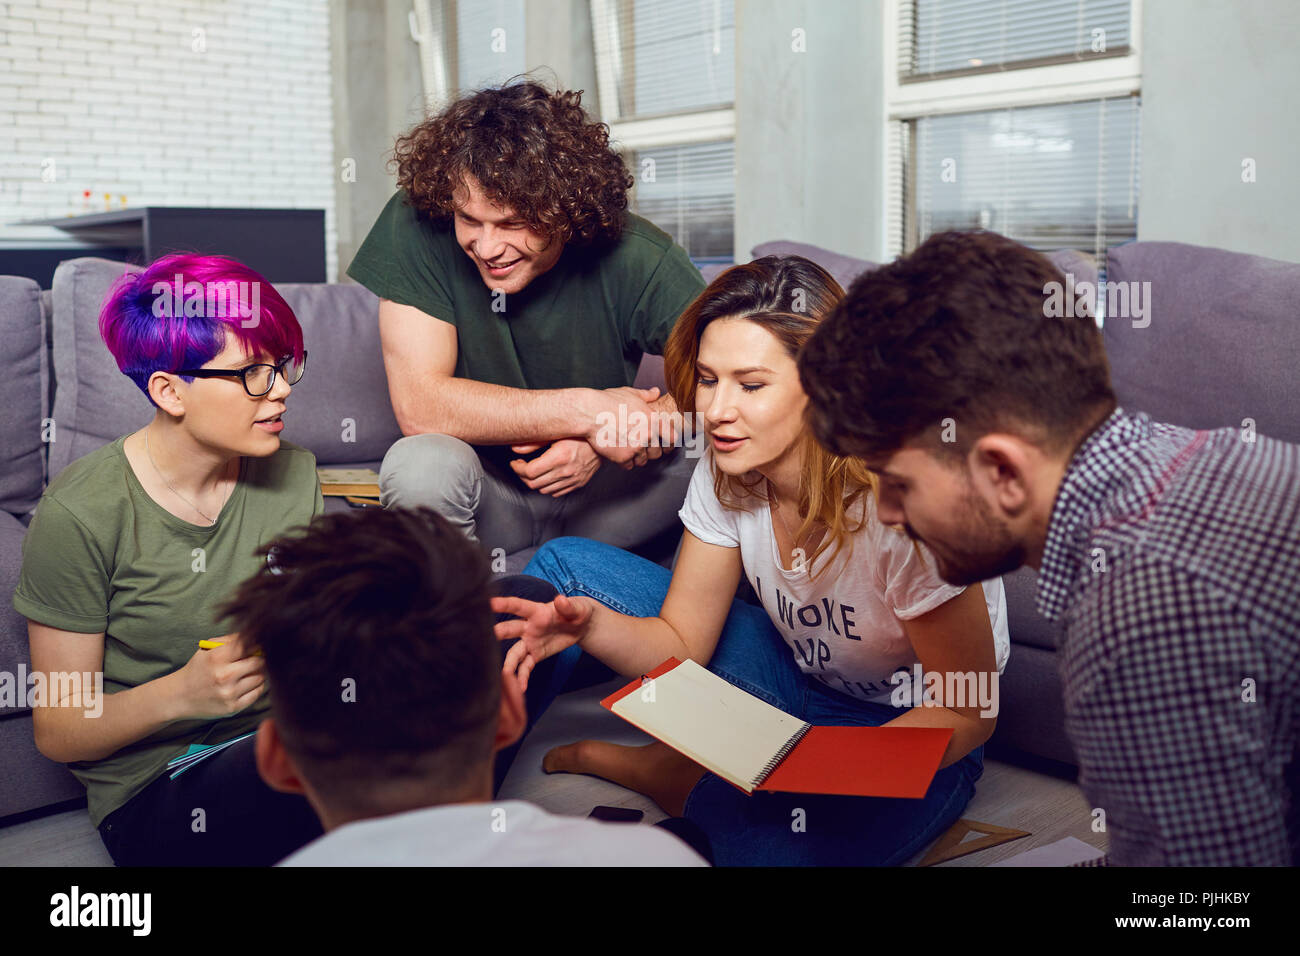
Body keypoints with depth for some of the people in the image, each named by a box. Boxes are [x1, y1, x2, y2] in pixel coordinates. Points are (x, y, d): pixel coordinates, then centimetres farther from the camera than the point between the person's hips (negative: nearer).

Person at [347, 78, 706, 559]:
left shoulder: (638, 259, -18)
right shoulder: (414, 226, -18)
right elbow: (419, 405, -23)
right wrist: (585, 410, -28)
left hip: (596, 492, 1)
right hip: (482, 497, 0)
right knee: (419, 465, -33)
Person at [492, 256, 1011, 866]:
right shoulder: (725, 477, -12)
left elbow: (969, 712, -21)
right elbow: (681, 644, -5)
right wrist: (589, 623, -26)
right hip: (798, 678, 5)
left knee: (755, 838, -38)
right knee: (564, 564, -6)